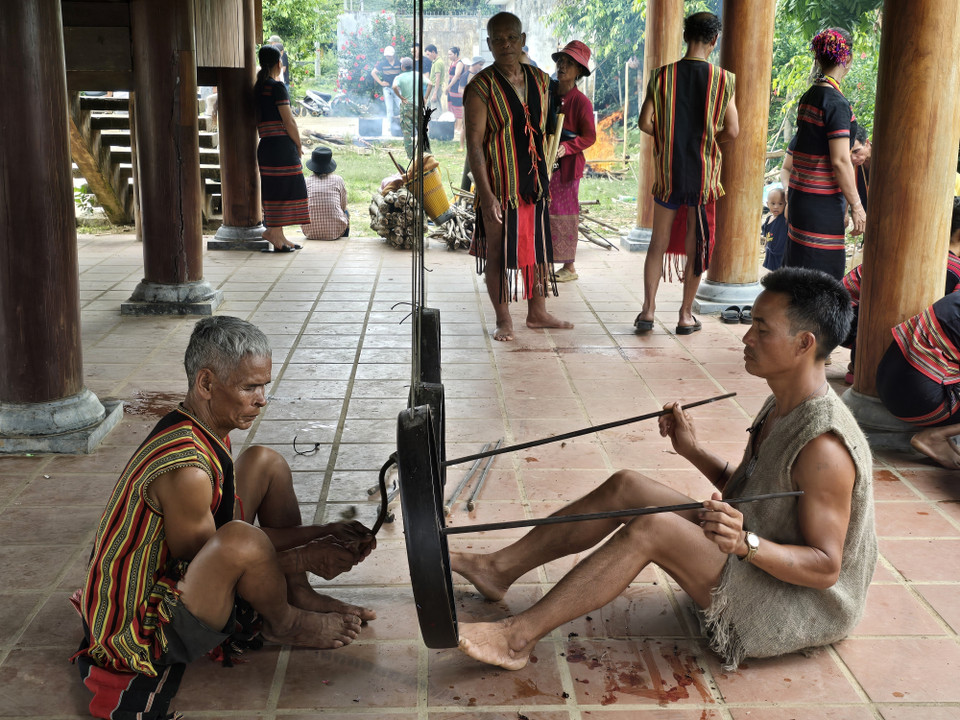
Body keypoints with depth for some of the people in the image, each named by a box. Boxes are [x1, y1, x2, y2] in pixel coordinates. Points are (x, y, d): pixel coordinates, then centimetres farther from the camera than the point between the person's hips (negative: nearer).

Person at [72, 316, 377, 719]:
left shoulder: (203, 429, -3)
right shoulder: (185, 470, -33)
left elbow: (226, 543, 5)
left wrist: (321, 534, -3)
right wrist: (307, 558, -16)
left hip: (177, 573, 10)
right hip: (143, 633, -10)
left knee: (265, 464, 5)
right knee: (241, 538, -37)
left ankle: (300, 597, 12)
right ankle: (284, 624, -2)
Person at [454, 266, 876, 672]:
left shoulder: (824, 446, -26)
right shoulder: (781, 407, 5)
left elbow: (825, 567, -25)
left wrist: (745, 542, -40)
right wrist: (693, 450, 4)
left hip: (800, 610, -10)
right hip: (749, 566, 10)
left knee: (651, 528, -28)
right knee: (625, 487, 0)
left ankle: (517, 638, -20)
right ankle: (501, 568, 7)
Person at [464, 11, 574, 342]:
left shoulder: (539, 80, 7)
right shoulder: (481, 87, -11)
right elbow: (474, 143, -15)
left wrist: (545, 174, 13)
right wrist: (485, 193, -21)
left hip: (535, 182, 6)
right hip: (499, 186, -5)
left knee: (538, 247, 14)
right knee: (497, 253, 4)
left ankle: (537, 312, 30)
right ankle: (503, 320, 18)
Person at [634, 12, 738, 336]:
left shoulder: (663, 75, -4)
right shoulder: (722, 80, -7)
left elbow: (645, 122, -7)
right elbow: (732, 130, -8)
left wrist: (668, 137, 10)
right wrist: (707, 138, 10)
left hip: (668, 171, 1)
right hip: (703, 172, -1)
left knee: (658, 241, 11)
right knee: (696, 243, 9)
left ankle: (648, 310, 8)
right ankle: (686, 315, 15)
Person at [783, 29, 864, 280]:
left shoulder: (809, 96, 10)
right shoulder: (837, 103, -15)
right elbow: (840, 161, -19)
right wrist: (856, 206, -13)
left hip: (801, 192, 9)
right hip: (822, 201, -9)